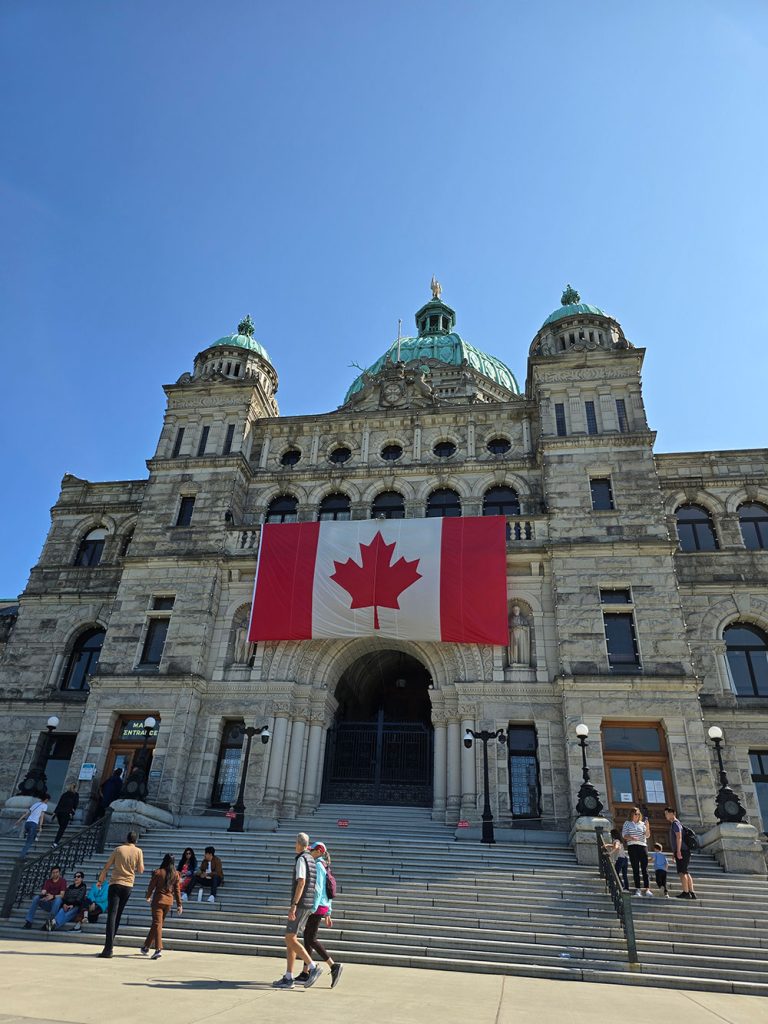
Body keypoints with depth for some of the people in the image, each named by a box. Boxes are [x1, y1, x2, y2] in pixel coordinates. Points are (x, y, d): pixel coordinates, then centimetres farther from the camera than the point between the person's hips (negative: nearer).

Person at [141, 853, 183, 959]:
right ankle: (146, 946, 30)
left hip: (158, 900, -4)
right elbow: (177, 890, 2)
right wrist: (179, 904, 8)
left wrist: (148, 897, 20)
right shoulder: (175, 874, 0)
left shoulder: (158, 873, -10)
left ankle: (158, 949, -17)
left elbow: (151, 886, -1)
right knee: (158, 923, 19)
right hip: (169, 901, 4)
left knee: (157, 924, -5)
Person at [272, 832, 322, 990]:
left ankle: (313, 967, -13)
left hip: (300, 904, -9)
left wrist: (294, 905, -24)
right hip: (308, 905, 9)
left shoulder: (301, 859, -11)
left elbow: (301, 883, -21)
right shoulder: (311, 860, 16)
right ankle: (288, 978, 9)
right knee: (290, 939, 10)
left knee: (290, 939, -9)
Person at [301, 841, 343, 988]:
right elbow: (328, 893, 18)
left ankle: (334, 966, -8)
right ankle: (305, 973, 15)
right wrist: (328, 914, 21)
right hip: (323, 907, 9)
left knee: (311, 939, -6)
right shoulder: (324, 868, 15)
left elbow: (318, 890, -20)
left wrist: (312, 909, -22)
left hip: (317, 907, -9)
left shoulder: (317, 866, -13)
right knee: (307, 937, 12)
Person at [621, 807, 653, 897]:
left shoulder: (642, 824, 15)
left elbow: (647, 835, 5)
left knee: (644, 868, -3)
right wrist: (631, 838, -16)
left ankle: (647, 889, -3)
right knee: (635, 869, -2)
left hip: (643, 846, 2)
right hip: (632, 847, -2)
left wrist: (647, 827, -12)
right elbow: (624, 835, 3)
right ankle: (637, 889, 0)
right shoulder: (627, 823, 9)